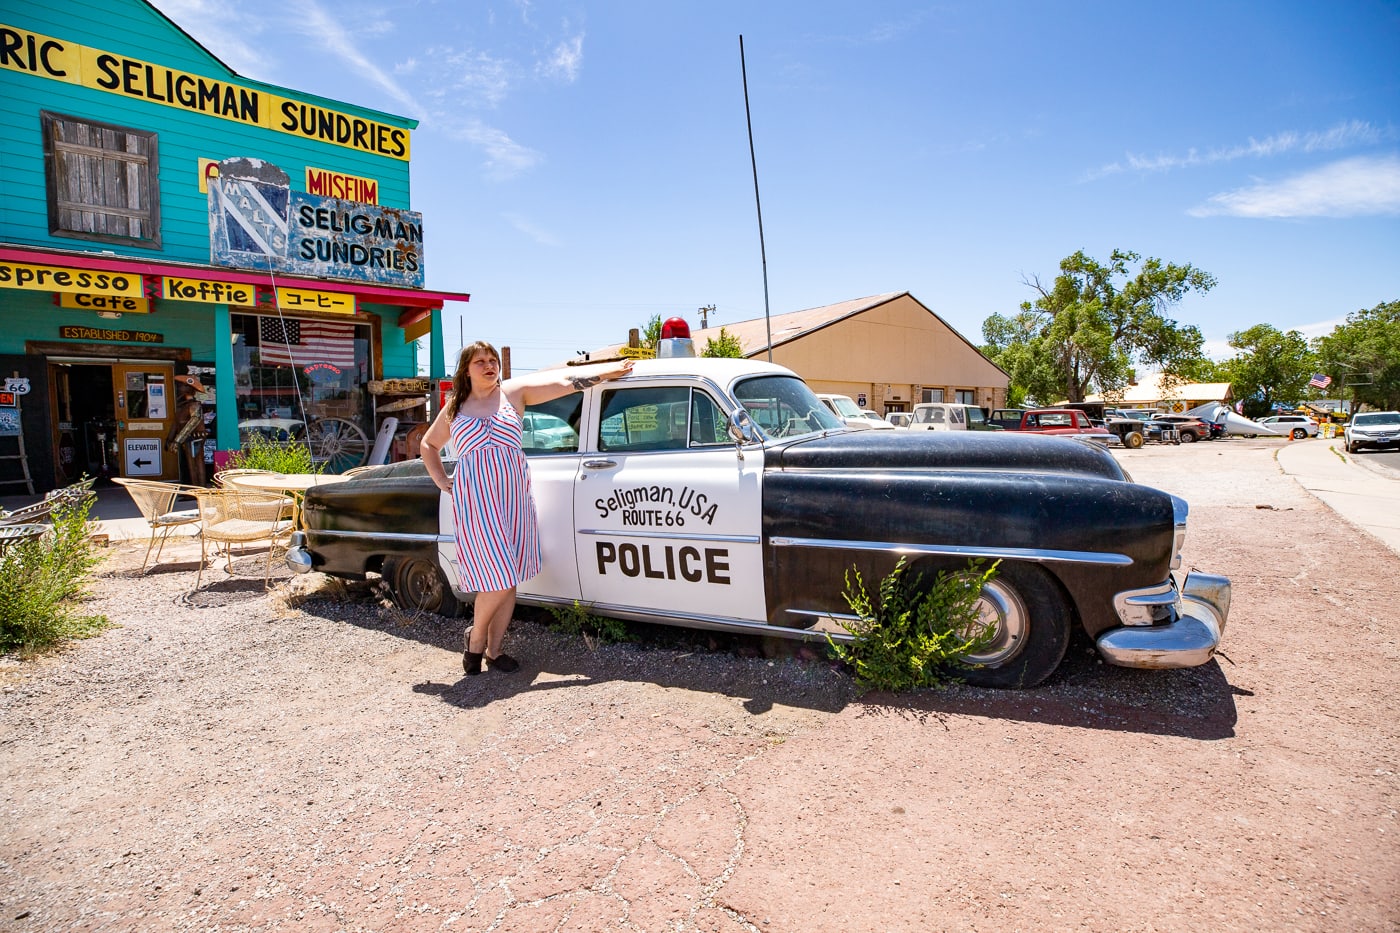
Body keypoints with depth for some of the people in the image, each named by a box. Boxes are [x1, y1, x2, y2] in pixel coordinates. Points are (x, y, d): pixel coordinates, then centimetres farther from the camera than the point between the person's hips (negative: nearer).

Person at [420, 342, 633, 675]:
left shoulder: (514, 392, 7)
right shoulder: (454, 409, 10)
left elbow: (567, 380, 0)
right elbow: (428, 444, 25)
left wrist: (613, 369, -3)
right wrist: (442, 481, 12)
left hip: (514, 498, 2)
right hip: (475, 501, -2)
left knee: (508, 579, 4)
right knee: (498, 578, -11)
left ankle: (494, 649, 17)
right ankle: (475, 638, 13)